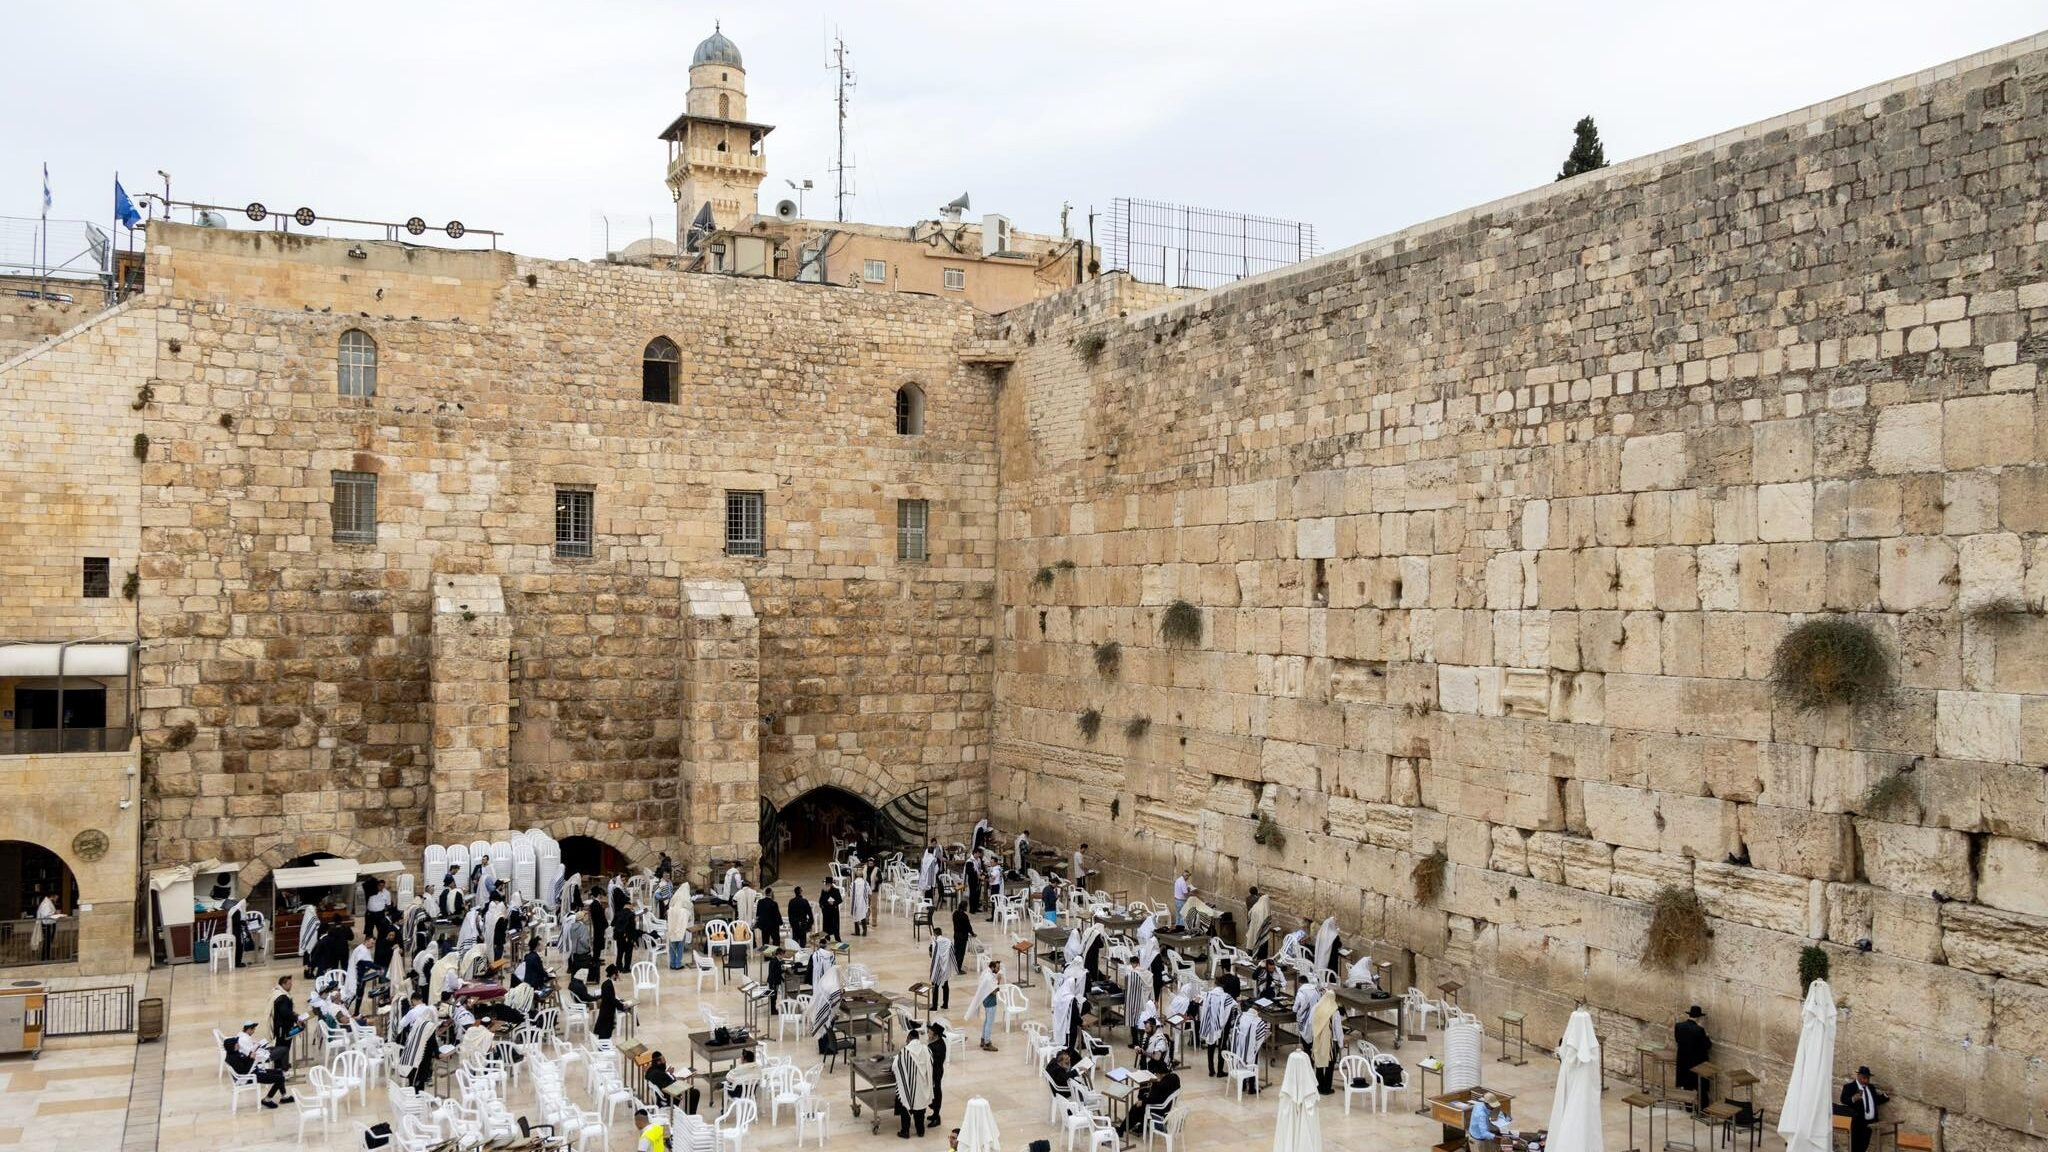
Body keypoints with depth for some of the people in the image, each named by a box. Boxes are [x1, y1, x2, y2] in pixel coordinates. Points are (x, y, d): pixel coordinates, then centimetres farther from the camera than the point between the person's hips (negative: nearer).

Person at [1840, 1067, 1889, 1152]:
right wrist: (1853, 1099, -38)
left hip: (1870, 1122, 6)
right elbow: (1843, 1100, -18)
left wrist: (1886, 1097, 3)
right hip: (1857, 1122, -6)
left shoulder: (1871, 1087, 16)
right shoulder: (1849, 1087, -6)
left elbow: (1876, 1101, 20)